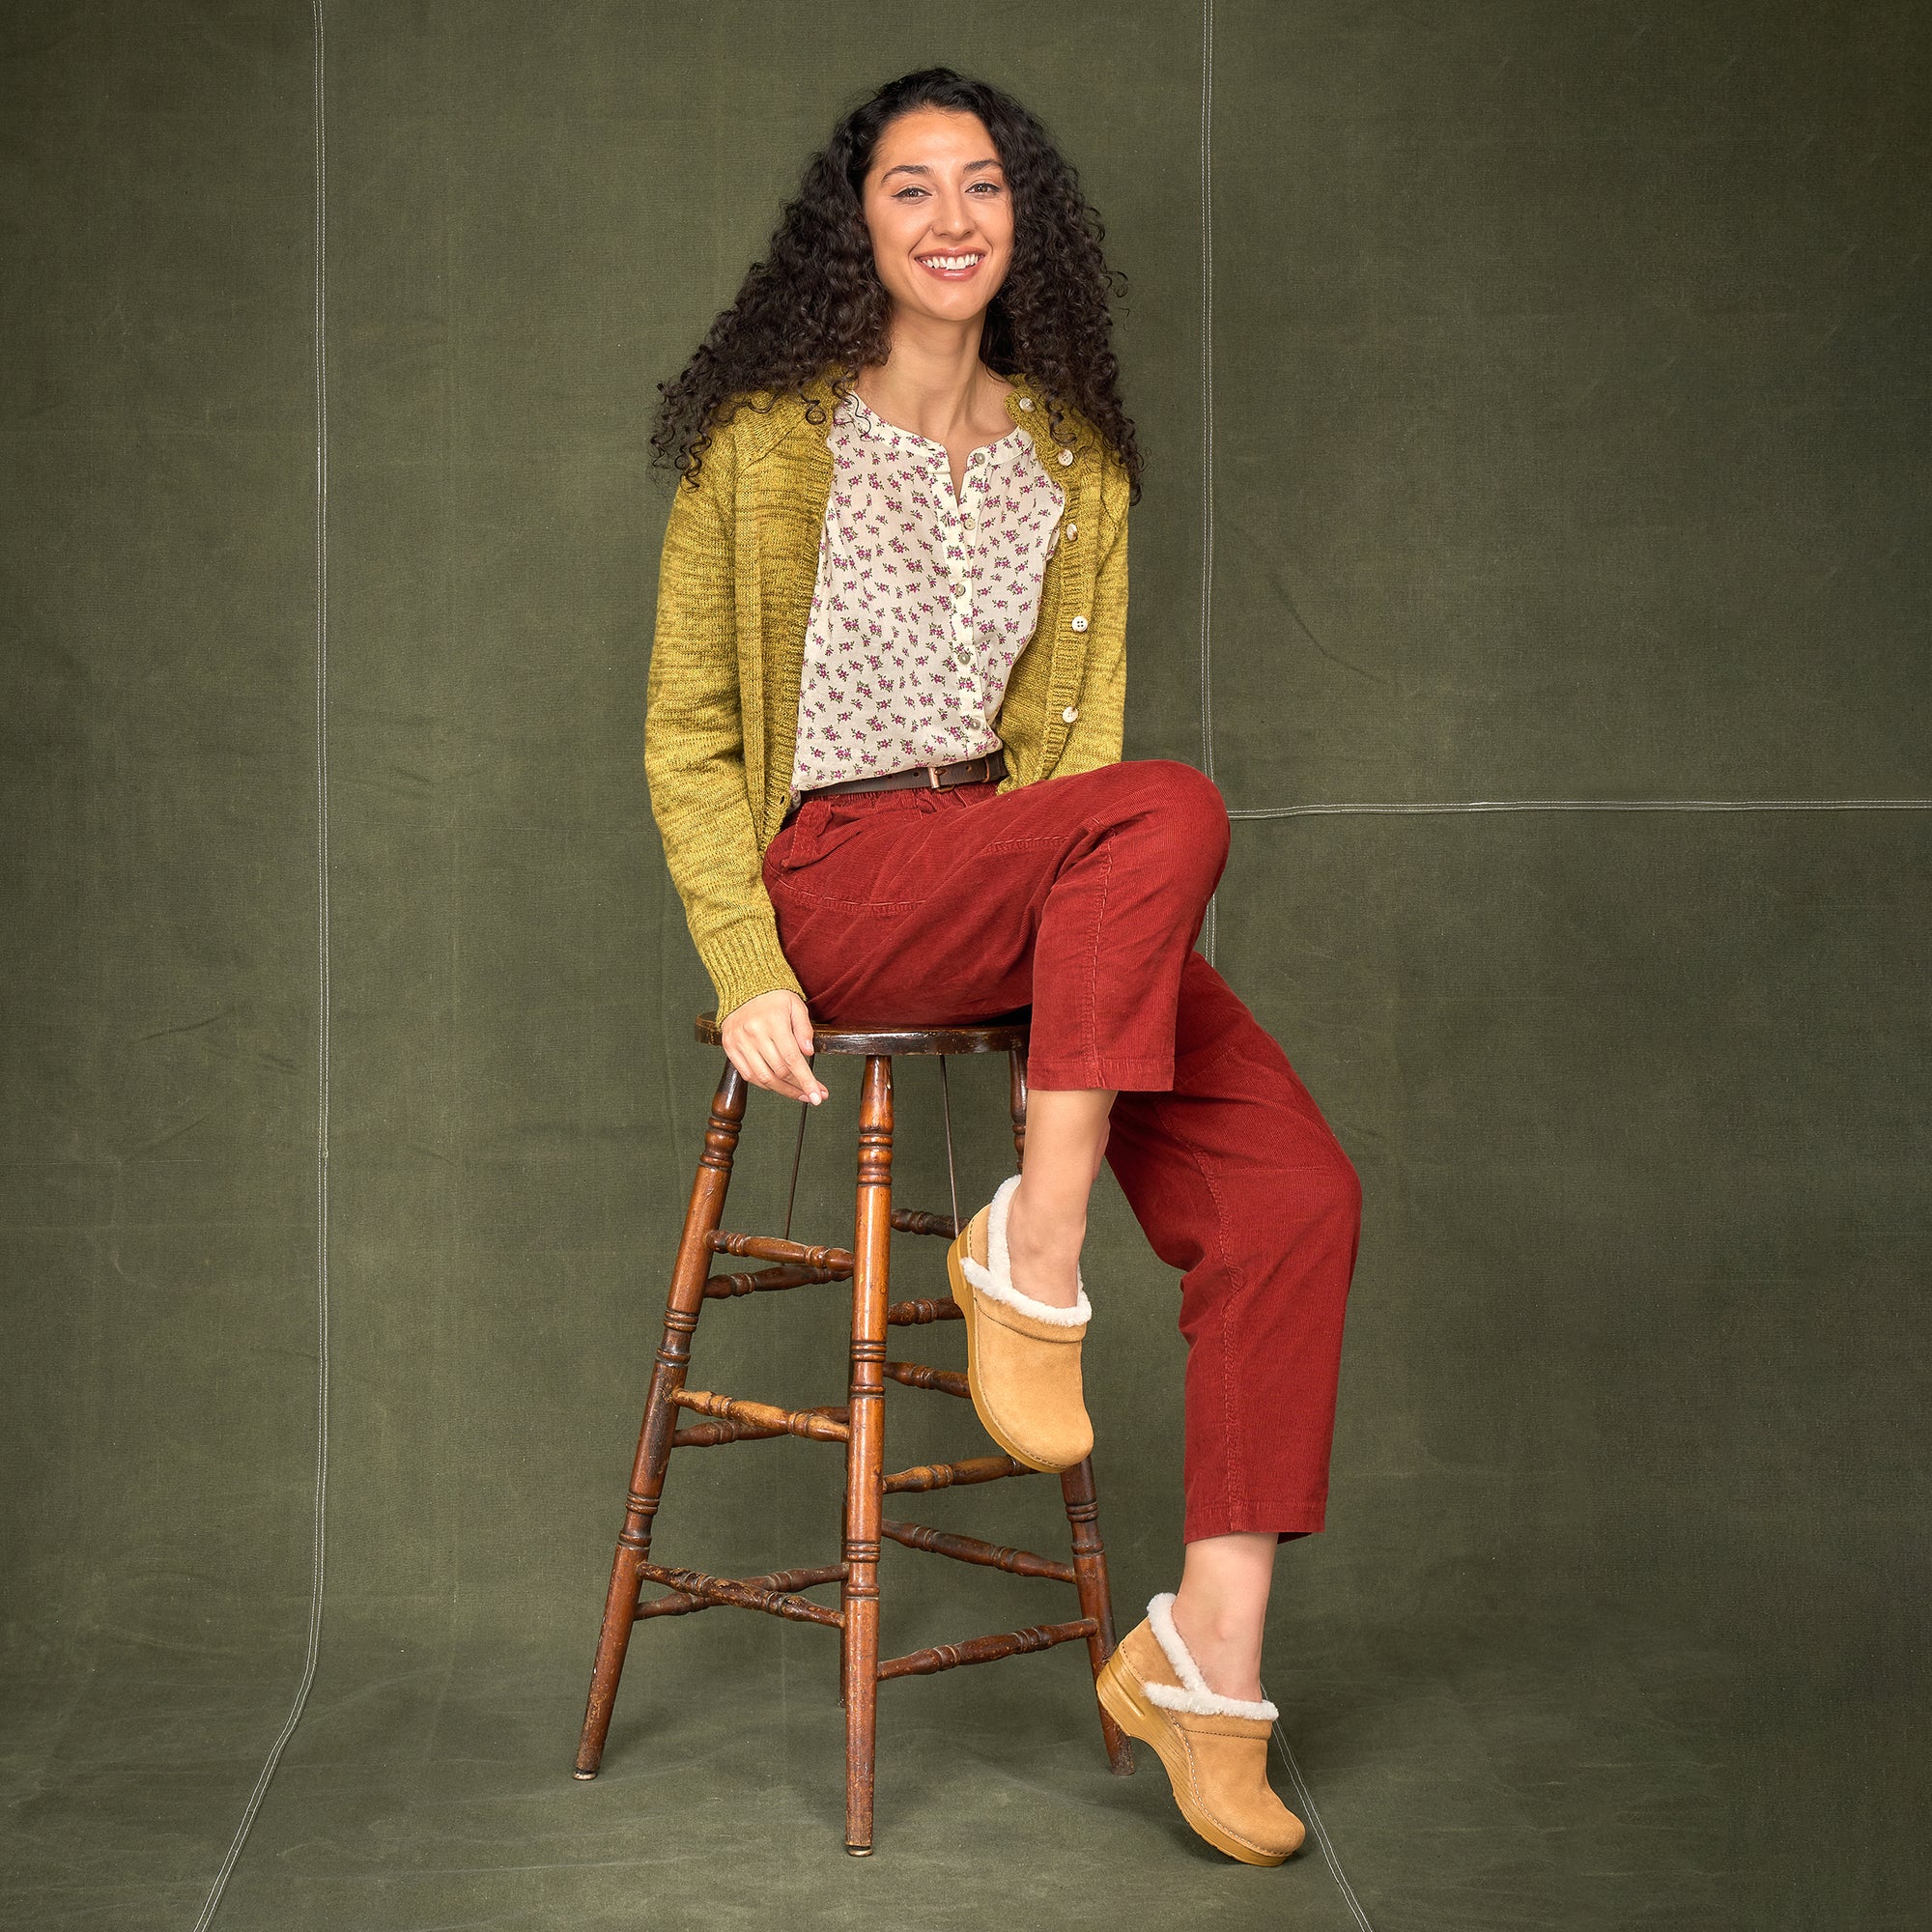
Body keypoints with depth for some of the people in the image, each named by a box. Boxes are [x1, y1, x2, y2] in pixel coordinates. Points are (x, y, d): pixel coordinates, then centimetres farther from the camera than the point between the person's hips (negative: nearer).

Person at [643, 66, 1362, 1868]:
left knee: (1297, 1194, -17)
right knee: (1178, 808, -33)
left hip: (1026, 875, 5)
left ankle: (1205, 1657, -12)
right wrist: (744, 969, -12)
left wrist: (1095, 911, -4)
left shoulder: (1074, 458, 14)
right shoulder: (769, 438, 2)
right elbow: (686, 735, 1)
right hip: (832, 876, -4)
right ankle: (1033, 1251, -23)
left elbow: (1078, 718, 15)